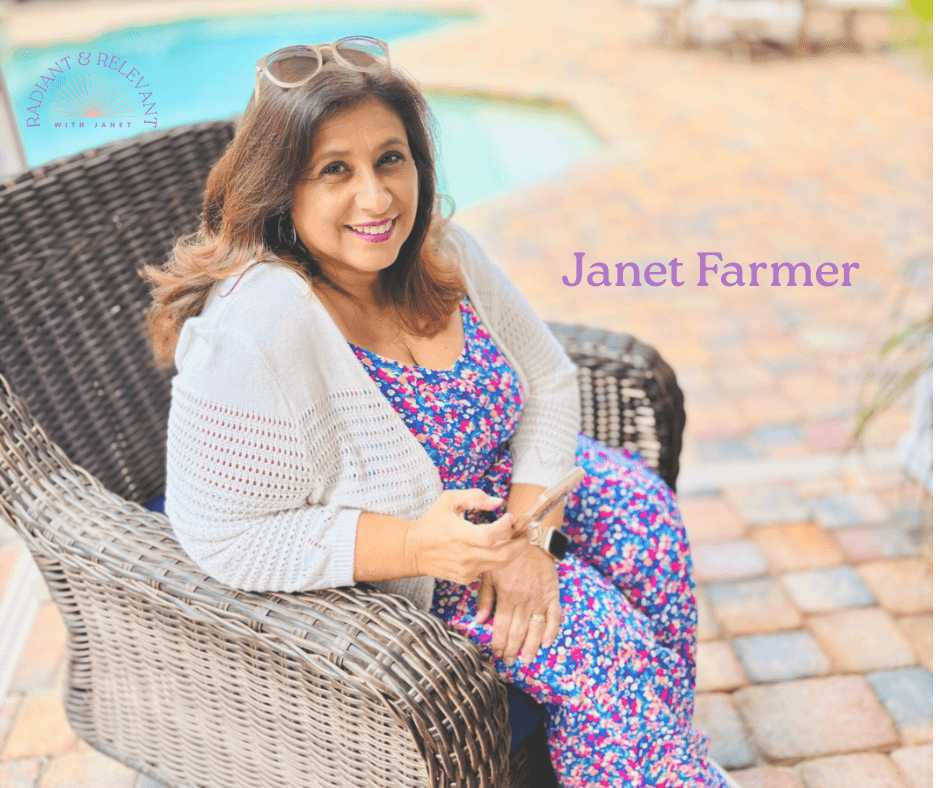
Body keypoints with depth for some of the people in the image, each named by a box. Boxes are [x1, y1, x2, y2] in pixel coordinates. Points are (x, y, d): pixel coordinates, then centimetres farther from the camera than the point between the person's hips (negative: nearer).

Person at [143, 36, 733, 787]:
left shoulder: (441, 253, -9)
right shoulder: (257, 330, -31)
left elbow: (550, 382, -3)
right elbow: (224, 538, -26)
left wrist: (526, 530, -17)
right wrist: (417, 546, -33)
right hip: (366, 578, -6)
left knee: (640, 504, -9)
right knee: (601, 640, -17)